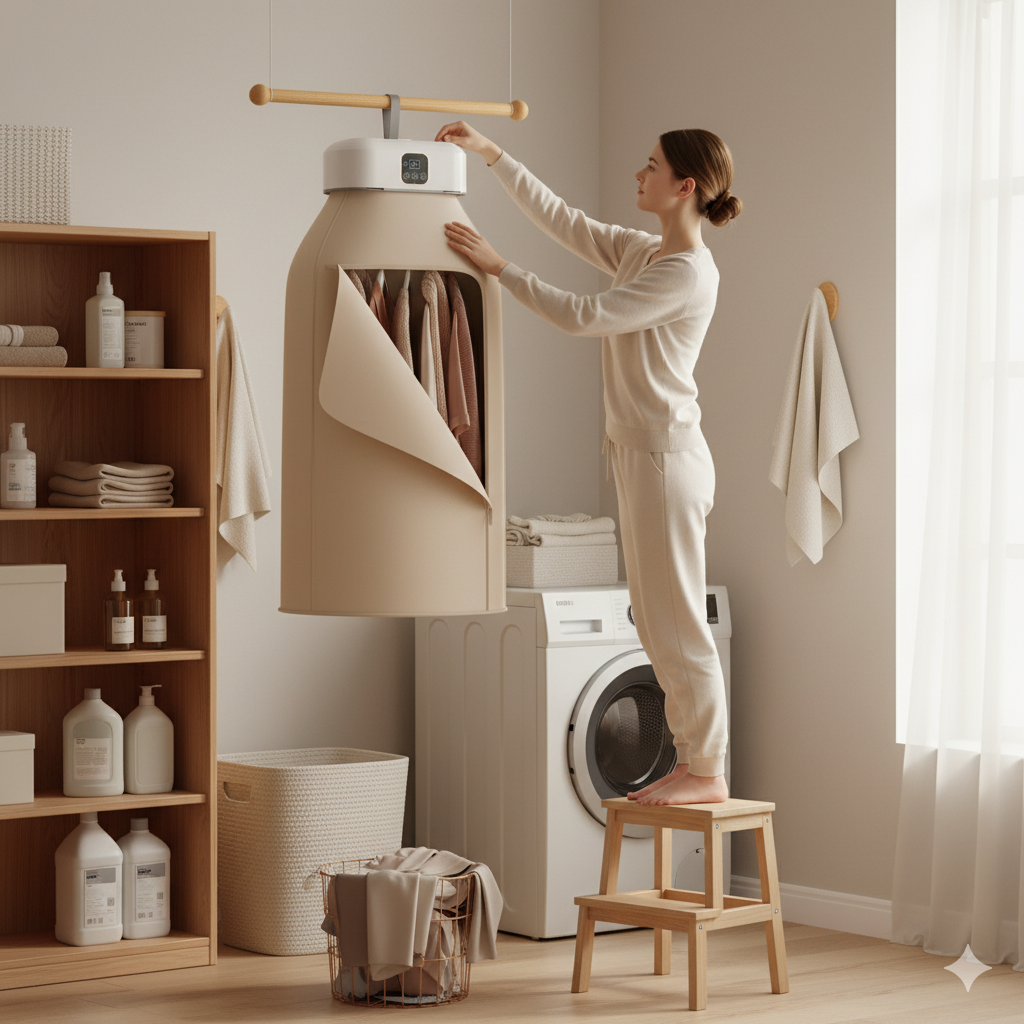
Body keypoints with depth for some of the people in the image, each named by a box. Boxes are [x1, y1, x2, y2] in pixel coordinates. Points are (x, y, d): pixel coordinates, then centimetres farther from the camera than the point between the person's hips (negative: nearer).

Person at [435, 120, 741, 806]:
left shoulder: (689, 273, -17)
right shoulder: (639, 251, 12)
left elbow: (584, 316, -20)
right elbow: (561, 219, 17)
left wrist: (499, 267, -16)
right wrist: (491, 153, 12)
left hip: (667, 457, -10)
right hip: (639, 452, 10)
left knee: (677, 621, -4)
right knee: (659, 622, 12)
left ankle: (708, 771, 4)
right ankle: (693, 761, 18)